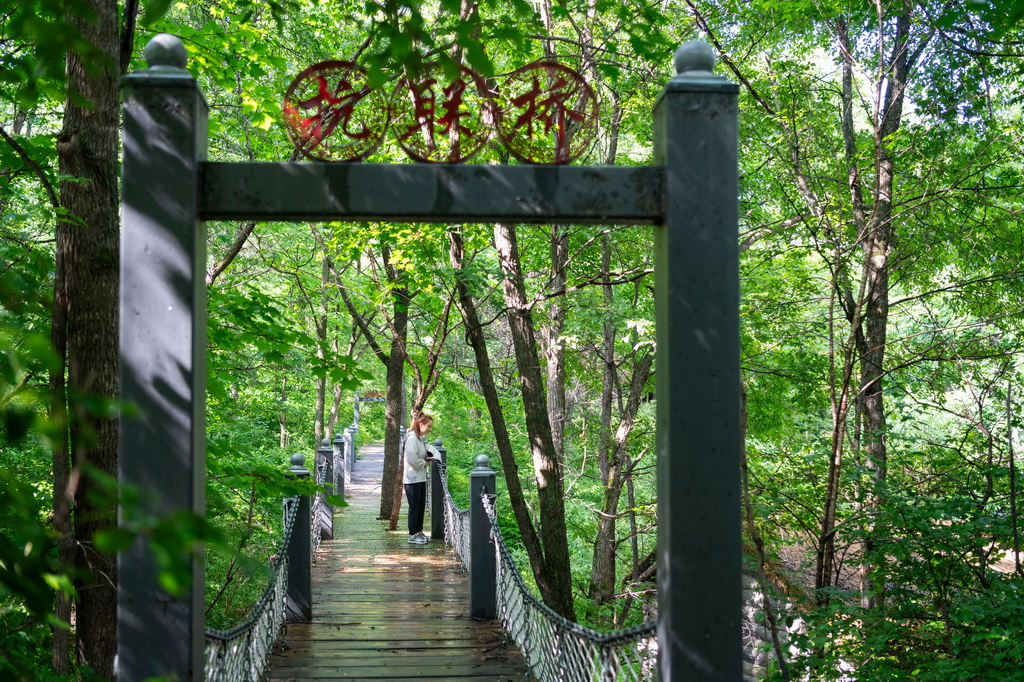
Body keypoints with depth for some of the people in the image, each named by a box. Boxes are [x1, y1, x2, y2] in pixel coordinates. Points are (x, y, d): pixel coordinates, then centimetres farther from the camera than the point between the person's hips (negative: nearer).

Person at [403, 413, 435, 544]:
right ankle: (412, 536, 2)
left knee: (421, 506, 14)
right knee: (414, 507, -4)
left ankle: (419, 533, 22)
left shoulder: (421, 438, 14)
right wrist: (423, 463, -12)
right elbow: (411, 458, -25)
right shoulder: (412, 438, -17)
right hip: (413, 478, -10)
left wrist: (427, 460, 5)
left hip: (420, 478, 10)